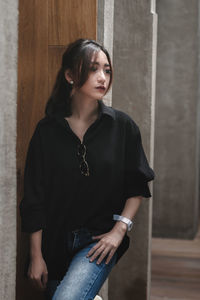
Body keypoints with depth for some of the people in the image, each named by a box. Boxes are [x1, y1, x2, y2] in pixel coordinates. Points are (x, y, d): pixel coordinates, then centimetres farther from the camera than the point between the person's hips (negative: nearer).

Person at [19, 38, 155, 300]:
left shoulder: (122, 126, -2)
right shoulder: (47, 130, -2)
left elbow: (138, 187, 4)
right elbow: (34, 199, -1)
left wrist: (120, 229, -8)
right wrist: (36, 255, -2)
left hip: (101, 241, -2)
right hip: (55, 243, 2)